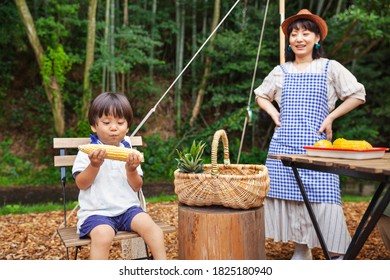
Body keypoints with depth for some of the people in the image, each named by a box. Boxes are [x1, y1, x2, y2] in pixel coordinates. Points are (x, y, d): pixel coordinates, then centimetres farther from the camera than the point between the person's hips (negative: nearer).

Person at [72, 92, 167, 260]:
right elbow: (81, 184, -6)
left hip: (127, 208, 3)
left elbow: (137, 187, 5)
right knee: (102, 235, -32)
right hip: (97, 212, -3)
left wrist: (131, 170, -14)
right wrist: (94, 165, -22)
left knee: (149, 225, -21)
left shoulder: (129, 153, 8)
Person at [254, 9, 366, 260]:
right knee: (287, 196, 4)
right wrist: (273, 113, 6)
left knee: (324, 199, -11)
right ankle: (301, 252, 21)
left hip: (316, 145, -3)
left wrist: (330, 117, -3)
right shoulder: (281, 71, 10)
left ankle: (337, 256, 5)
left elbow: (358, 95, 6)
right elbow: (260, 96, 25)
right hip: (284, 145, 3)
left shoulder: (330, 68, 3)